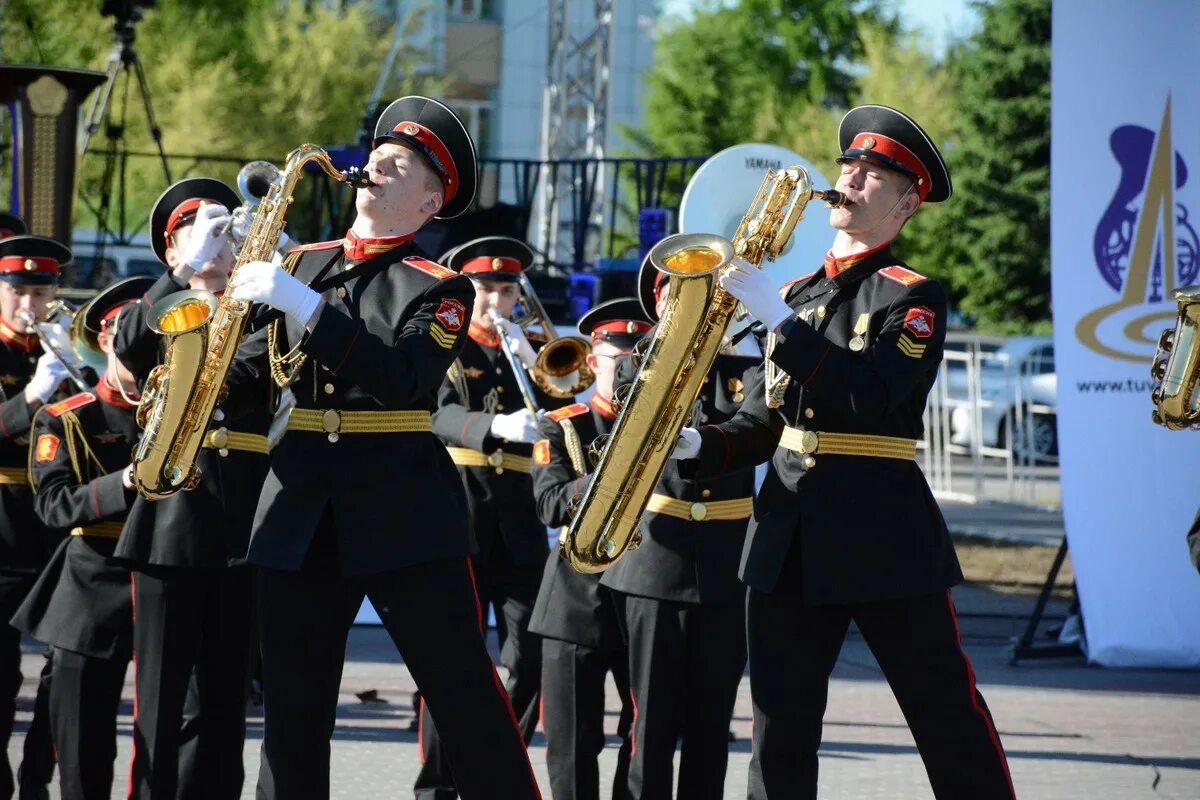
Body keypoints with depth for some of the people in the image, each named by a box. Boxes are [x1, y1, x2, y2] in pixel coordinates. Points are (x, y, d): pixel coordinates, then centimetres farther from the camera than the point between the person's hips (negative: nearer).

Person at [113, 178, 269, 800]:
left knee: (225, 691, 4)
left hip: (246, 521, 2)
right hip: (173, 518, -2)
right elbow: (130, 341, -14)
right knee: (162, 692, -3)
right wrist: (190, 268, -25)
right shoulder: (155, 313, 9)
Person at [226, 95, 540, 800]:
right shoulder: (302, 264, 13)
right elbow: (256, 364, 18)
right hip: (300, 510, 4)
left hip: (404, 512, -4)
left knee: (465, 693, -2)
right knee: (292, 708, 5)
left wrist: (304, 306, -24)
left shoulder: (440, 289, -2)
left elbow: (403, 379, -18)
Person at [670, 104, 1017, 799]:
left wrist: (777, 318, -21)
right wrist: (698, 445, -3)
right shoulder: (798, 294, 16)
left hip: (886, 539, -6)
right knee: (781, 731, 3)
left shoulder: (915, 298, -3)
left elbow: (868, 399, -19)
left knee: (950, 720, 0)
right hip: (790, 537, 6)